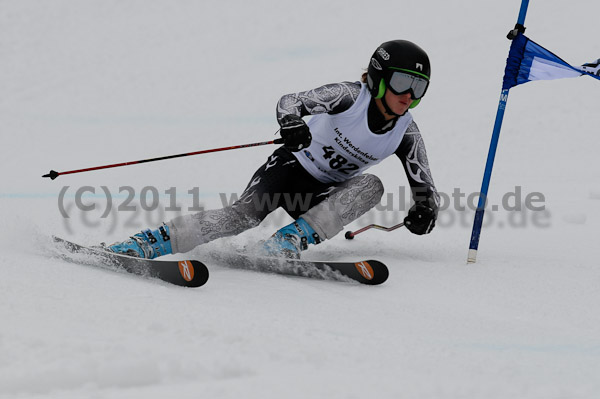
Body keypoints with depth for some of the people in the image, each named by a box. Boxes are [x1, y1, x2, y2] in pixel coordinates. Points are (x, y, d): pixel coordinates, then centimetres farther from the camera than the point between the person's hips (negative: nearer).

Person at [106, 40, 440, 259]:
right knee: (248, 212, -31)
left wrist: (426, 209, -24)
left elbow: (426, 189, 0)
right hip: (293, 165, -4)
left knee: (371, 186, -26)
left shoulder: (406, 133, -5)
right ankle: (147, 243, -35)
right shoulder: (351, 96, -16)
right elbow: (290, 101, -25)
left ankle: (291, 241, -35)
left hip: (322, 196, 4)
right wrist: (291, 123, -49)